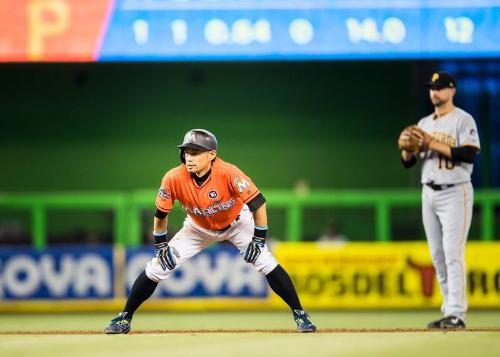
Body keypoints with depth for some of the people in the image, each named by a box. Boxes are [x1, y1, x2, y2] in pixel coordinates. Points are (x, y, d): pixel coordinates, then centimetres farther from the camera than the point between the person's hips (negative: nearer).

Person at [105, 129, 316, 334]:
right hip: (199, 228, 2)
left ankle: (299, 314, -3)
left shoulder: (228, 173, -37)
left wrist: (259, 239, -26)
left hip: (237, 223, -2)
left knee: (266, 263, -17)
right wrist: (160, 245, -8)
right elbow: (160, 214, -11)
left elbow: (258, 204, -29)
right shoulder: (174, 179, -29)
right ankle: (124, 319, 8)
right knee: (156, 268, -6)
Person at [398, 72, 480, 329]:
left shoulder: (462, 120, -5)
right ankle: (448, 311, 11)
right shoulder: (424, 124, 16)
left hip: (455, 193, -7)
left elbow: (469, 154, -18)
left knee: (453, 253, -14)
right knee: (437, 256, 6)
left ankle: (456, 314, -17)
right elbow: (408, 162, 15)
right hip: (429, 194, 7)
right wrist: (407, 146, -7)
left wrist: (433, 144, -20)